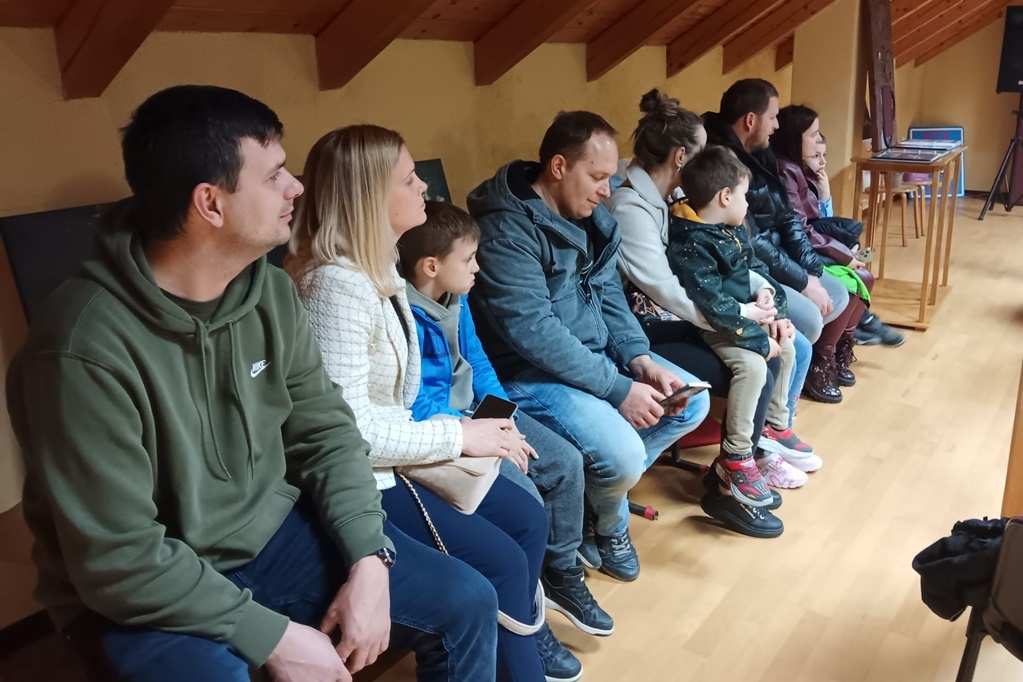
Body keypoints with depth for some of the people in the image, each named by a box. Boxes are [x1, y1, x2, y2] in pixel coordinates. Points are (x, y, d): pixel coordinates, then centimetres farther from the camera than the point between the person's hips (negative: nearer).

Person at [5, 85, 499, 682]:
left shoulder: (271, 292, -5)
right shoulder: (86, 349, -25)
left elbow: (327, 433, 1)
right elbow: (118, 559, -22)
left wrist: (369, 561, -11)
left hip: (272, 534, 5)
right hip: (142, 597, -5)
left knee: (468, 602, -1)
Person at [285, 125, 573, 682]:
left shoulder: (379, 265, 6)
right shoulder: (337, 285, -26)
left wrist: (457, 430, 0)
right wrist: (458, 435, -19)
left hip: (392, 455, 10)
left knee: (528, 515, 9)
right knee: (501, 562, -8)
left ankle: (526, 633, 32)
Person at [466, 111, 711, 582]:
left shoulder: (591, 217, 4)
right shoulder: (506, 229, -23)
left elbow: (609, 295, 9)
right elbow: (534, 333, -28)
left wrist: (641, 360, -8)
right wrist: (619, 389, -25)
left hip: (596, 351, 9)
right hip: (531, 374, -9)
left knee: (693, 401, 7)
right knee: (623, 455, -25)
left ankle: (602, 487, 14)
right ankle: (608, 523, 13)